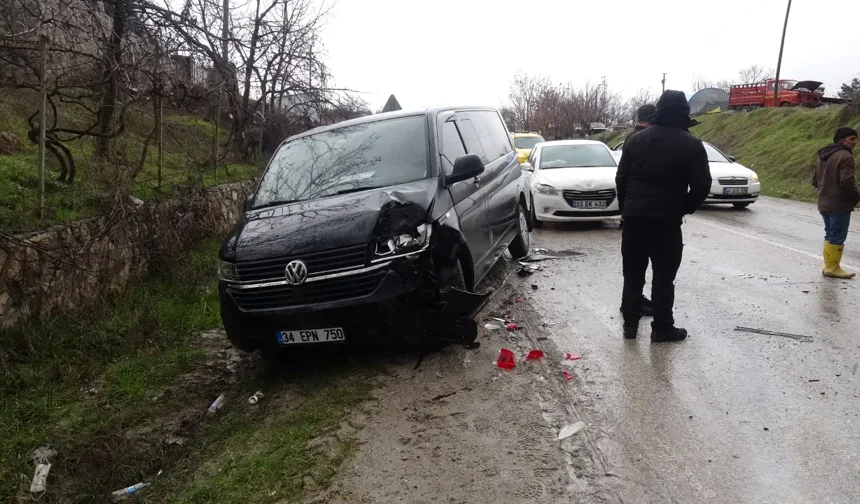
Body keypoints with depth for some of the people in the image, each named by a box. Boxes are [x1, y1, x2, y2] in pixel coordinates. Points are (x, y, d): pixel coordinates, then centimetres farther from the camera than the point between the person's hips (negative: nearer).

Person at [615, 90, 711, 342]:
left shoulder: (637, 139, 5)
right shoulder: (691, 144, -4)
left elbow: (621, 178, 7)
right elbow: (702, 185, -6)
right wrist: (684, 209, 9)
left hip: (634, 216, 3)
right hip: (667, 220, -3)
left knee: (633, 274, 11)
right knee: (664, 276, 4)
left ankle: (630, 322, 15)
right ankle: (662, 328, 9)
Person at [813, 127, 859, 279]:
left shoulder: (824, 156, 14)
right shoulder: (845, 156, -15)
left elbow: (815, 180, 20)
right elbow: (847, 181, -22)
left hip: (824, 204, 9)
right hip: (840, 205, -9)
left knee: (830, 235, 15)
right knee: (837, 237, -3)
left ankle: (829, 266, 20)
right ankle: (832, 268, 0)